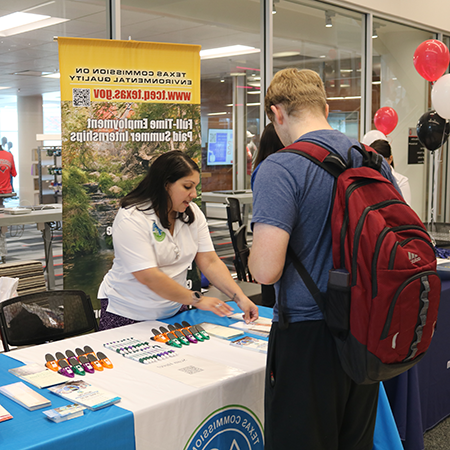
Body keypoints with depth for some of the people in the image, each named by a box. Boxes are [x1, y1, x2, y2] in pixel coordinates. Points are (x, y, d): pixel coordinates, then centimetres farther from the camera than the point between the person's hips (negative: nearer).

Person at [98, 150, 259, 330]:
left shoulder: (192, 213, 1)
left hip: (173, 311, 5)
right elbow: (148, 276, -25)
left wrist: (240, 298, -16)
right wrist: (197, 299, -23)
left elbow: (210, 263, -4)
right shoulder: (131, 219, -19)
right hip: (127, 315, -5)